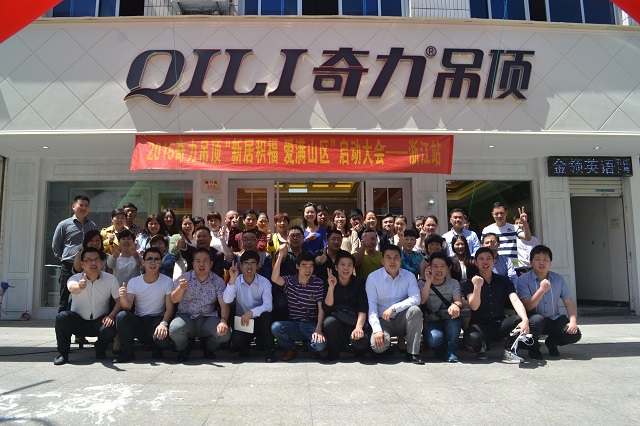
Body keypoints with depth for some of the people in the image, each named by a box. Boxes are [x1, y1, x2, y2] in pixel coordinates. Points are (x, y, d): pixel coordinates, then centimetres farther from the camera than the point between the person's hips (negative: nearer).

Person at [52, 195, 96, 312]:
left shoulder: (92, 226, 12)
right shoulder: (64, 224, 4)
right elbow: (55, 246, 10)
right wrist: (63, 258, 5)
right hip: (68, 267, -2)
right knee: (64, 300, 3)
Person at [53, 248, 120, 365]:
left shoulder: (110, 279, -8)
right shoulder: (76, 278, -13)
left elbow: (119, 300, -8)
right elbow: (72, 288, -38)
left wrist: (111, 315, -25)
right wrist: (79, 287, -63)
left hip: (99, 321, 0)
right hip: (78, 321, 0)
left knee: (110, 329, -31)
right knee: (62, 317, -28)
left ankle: (100, 349, 7)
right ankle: (63, 354, -6)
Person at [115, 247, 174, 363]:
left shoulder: (167, 281, -4)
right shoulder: (133, 282, 0)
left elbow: (169, 308, -6)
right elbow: (127, 307, -9)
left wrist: (164, 323, -26)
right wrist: (123, 298, -33)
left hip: (157, 319, -2)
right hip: (138, 320, 2)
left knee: (164, 339, -34)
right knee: (121, 316, -29)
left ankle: (156, 348, 8)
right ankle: (128, 352, -8)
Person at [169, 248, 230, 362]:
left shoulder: (218, 281, 1)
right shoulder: (185, 278, -1)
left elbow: (224, 304, -7)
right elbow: (173, 300, -11)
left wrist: (223, 321, -27)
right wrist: (181, 288, -34)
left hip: (208, 318, 1)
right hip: (186, 316, 0)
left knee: (225, 333, -26)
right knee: (174, 329, -33)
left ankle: (209, 348, 13)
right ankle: (183, 350, 6)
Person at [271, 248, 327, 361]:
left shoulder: (318, 284, 0)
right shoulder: (289, 281, 1)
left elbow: (321, 308, -4)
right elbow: (274, 279, -21)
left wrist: (318, 329, -18)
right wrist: (281, 255, -26)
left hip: (311, 325, -1)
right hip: (293, 325, 1)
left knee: (320, 344, -31)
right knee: (275, 327, -30)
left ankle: (312, 348, 12)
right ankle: (290, 349, 4)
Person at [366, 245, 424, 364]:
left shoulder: (409, 276, -1)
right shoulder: (373, 277, -6)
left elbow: (416, 299, -16)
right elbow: (371, 306, -12)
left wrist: (393, 308, -27)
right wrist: (377, 330, -24)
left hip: (401, 320, 2)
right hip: (382, 321, -2)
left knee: (415, 310, -29)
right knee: (378, 345, -30)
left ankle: (412, 353, -17)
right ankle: (386, 343, 10)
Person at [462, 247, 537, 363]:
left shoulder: (504, 281, 8)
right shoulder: (469, 284, 0)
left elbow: (515, 301, -8)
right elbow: (474, 307, -13)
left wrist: (525, 320, -28)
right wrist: (477, 287, -30)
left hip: (500, 325, 2)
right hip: (480, 325, -2)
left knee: (519, 319, -28)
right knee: (471, 338, -36)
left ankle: (508, 351, -5)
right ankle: (480, 346, 3)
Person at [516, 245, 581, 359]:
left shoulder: (558, 279, 2)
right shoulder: (523, 280, -13)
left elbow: (569, 303, 3)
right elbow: (528, 307, -20)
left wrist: (573, 321, -13)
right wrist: (542, 290, -29)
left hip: (554, 319, 4)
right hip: (534, 320, -4)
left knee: (575, 334, -20)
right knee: (537, 319, -37)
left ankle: (551, 342, 14)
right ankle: (533, 346, -5)